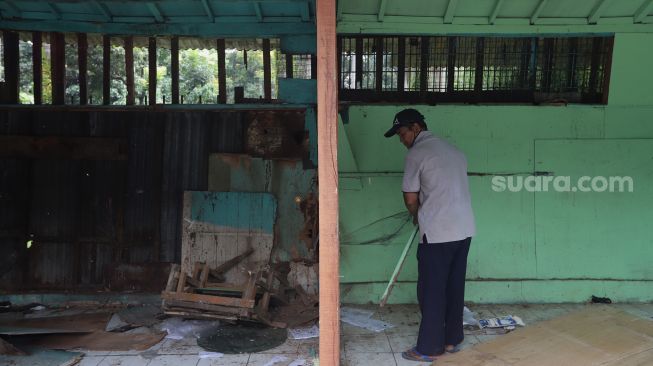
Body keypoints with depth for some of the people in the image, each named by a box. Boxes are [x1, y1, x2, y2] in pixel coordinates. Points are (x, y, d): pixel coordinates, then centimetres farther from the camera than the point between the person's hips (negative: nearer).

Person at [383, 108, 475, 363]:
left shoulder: (416, 154, -8)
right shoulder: (453, 150, 16)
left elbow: (411, 199, -5)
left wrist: (417, 215, 16)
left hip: (437, 233, -8)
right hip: (464, 229, 8)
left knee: (432, 291, 1)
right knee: (454, 287, 15)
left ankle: (429, 348, 9)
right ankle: (452, 339, 25)